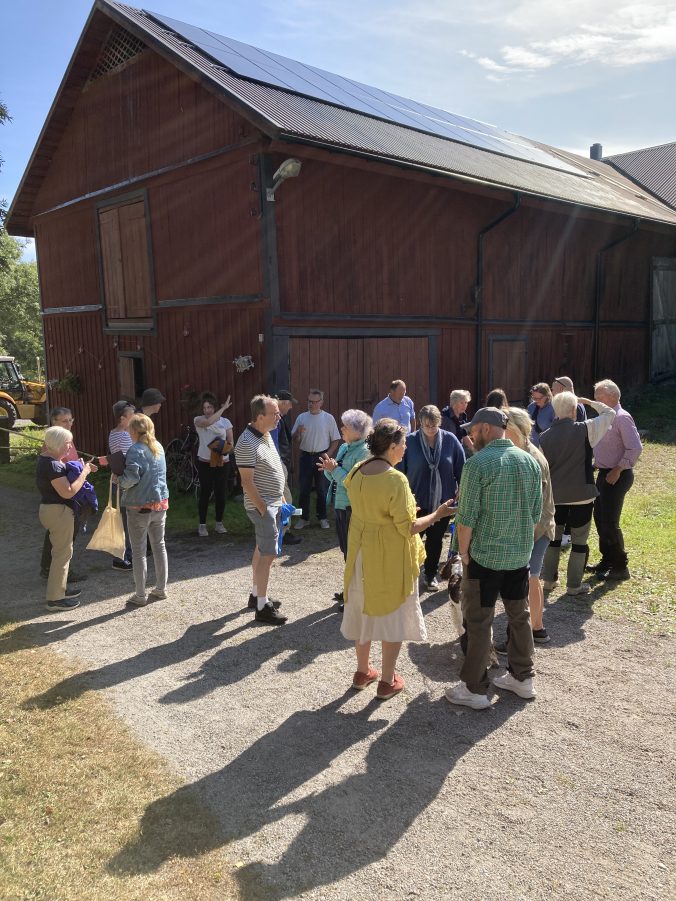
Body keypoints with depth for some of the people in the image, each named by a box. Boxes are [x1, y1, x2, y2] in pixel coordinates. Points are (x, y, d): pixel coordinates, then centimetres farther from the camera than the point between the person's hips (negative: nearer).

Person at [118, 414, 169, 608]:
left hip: (140, 506, -7)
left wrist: (118, 481, -2)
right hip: (160, 503, 7)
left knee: (139, 550, 3)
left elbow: (131, 478, -24)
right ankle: (161, 589, 25)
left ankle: (140, 595, 10)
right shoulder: (158, 447, 8)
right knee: (159, 545, 16)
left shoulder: (136, 450, -15)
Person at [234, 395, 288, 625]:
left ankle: (255, 594, 31)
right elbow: (247, 482, -21)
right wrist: (263, 509, -19)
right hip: (262, 506, -10)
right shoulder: (247, 444, -21)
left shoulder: (266, 435, 9)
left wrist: (281, 498, 17)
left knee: (262, 550, 18)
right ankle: (262, 607, 1)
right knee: (267, 554, -7)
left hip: (274, 503, 10)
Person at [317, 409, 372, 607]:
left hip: (353, 508, -9)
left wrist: (335, 469, -20)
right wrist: (329, 469, -6)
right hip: (341, 505, 9)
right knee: (346, 549, 20)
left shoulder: (364, 452, -18)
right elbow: (335, 477, 15)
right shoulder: (344, 447, 8)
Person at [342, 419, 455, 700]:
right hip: (390, 558, -6)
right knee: (393, 615, 10)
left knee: (363, 611, 19)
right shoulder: (396, 479, -23)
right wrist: (437, 515, -10)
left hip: (361, 553, 7)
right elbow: (408, 528, -21)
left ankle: (362, 672, 35)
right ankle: (387, 682, 21)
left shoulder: (356, 472, -3)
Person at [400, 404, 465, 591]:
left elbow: (461, 468, 2)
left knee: (435, 539, 17)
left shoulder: (450, 440, -7)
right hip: (416, 501, -2)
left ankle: (431, 574, 35)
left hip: (442, 501, 2)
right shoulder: (410, 441, -11)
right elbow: (401, 470, -5)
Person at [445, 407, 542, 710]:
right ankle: (522, 678, 32)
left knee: (478, 622, 4)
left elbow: (466, 517, -16)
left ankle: (474, 688, 14)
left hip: (485, 555, -6)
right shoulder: (530, 461, 3)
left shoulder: (478, 463, -16)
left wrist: (463, 552, -3)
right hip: (520, 555, 6)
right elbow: (536, 512, 9)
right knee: (520, 616, 18)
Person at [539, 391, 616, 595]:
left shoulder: (545, 437, 0)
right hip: (581, 495, -4)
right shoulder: (585, 430, -11)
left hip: (555, 495, 4)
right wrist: (590, 402, 16)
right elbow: (610, 414, 4)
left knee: (553, 537, 18)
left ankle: (549, 579, 26)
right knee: (579, 542, 9)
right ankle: (574, 585, 16)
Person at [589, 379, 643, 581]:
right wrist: (597, 463, 10)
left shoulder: (622, 418, -17)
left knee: (609, 522, -5)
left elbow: (635, 448, -24)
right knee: (599, 517, 16)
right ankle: (607, 560, 30)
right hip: (604, 474, 9)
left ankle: (620, 567, 9)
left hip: (617, 476, -9)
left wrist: (618, 470, -21)